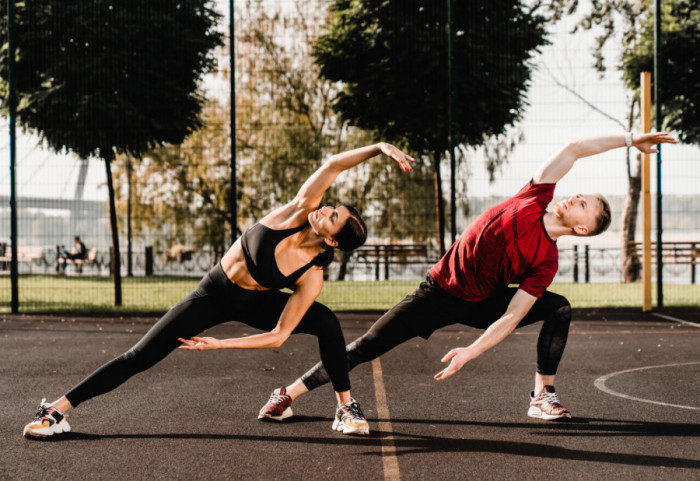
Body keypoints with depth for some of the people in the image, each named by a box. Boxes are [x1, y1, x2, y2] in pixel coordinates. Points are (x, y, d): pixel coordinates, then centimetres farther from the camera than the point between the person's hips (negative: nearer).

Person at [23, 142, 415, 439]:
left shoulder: (312, 276, -24)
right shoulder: (299, 212, -24)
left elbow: (279, 336, -22)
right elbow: (331, 167, -35)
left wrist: (221, 345, -25)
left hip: (256, 303, 0)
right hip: (216, 295, 0)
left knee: (327, 322, -23)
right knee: (140, 357, -5)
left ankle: (347, 409, -8)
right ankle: (59, 410, 3)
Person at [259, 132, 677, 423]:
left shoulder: (547, 262, -14)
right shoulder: (536, 199, -12)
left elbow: (512, 317, -18)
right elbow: (573, 150, -12)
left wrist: (471, 352, -28)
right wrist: (629, 139, -9)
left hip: (483, 305, 0)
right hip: (441, 292, 0)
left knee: (559, 308, -14)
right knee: (367, 347, -6)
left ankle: (543, 397, -6)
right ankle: (289, 394, 3)